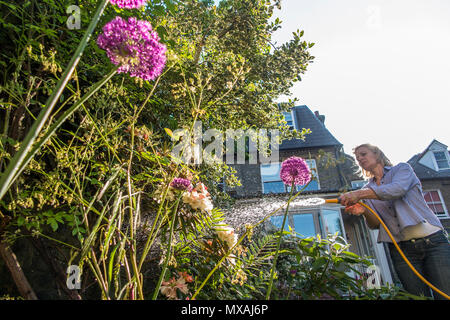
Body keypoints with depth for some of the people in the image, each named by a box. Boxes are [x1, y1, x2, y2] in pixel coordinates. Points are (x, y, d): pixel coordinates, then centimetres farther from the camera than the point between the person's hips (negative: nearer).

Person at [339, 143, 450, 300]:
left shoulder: (402, 169, 6)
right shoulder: (367, 190, 13)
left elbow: (398, 189, -18)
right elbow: (375, 224, 4)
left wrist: (359, 194, -27)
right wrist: (364, 211, -19)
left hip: (433, 241, -2)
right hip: (400, 249, 3)